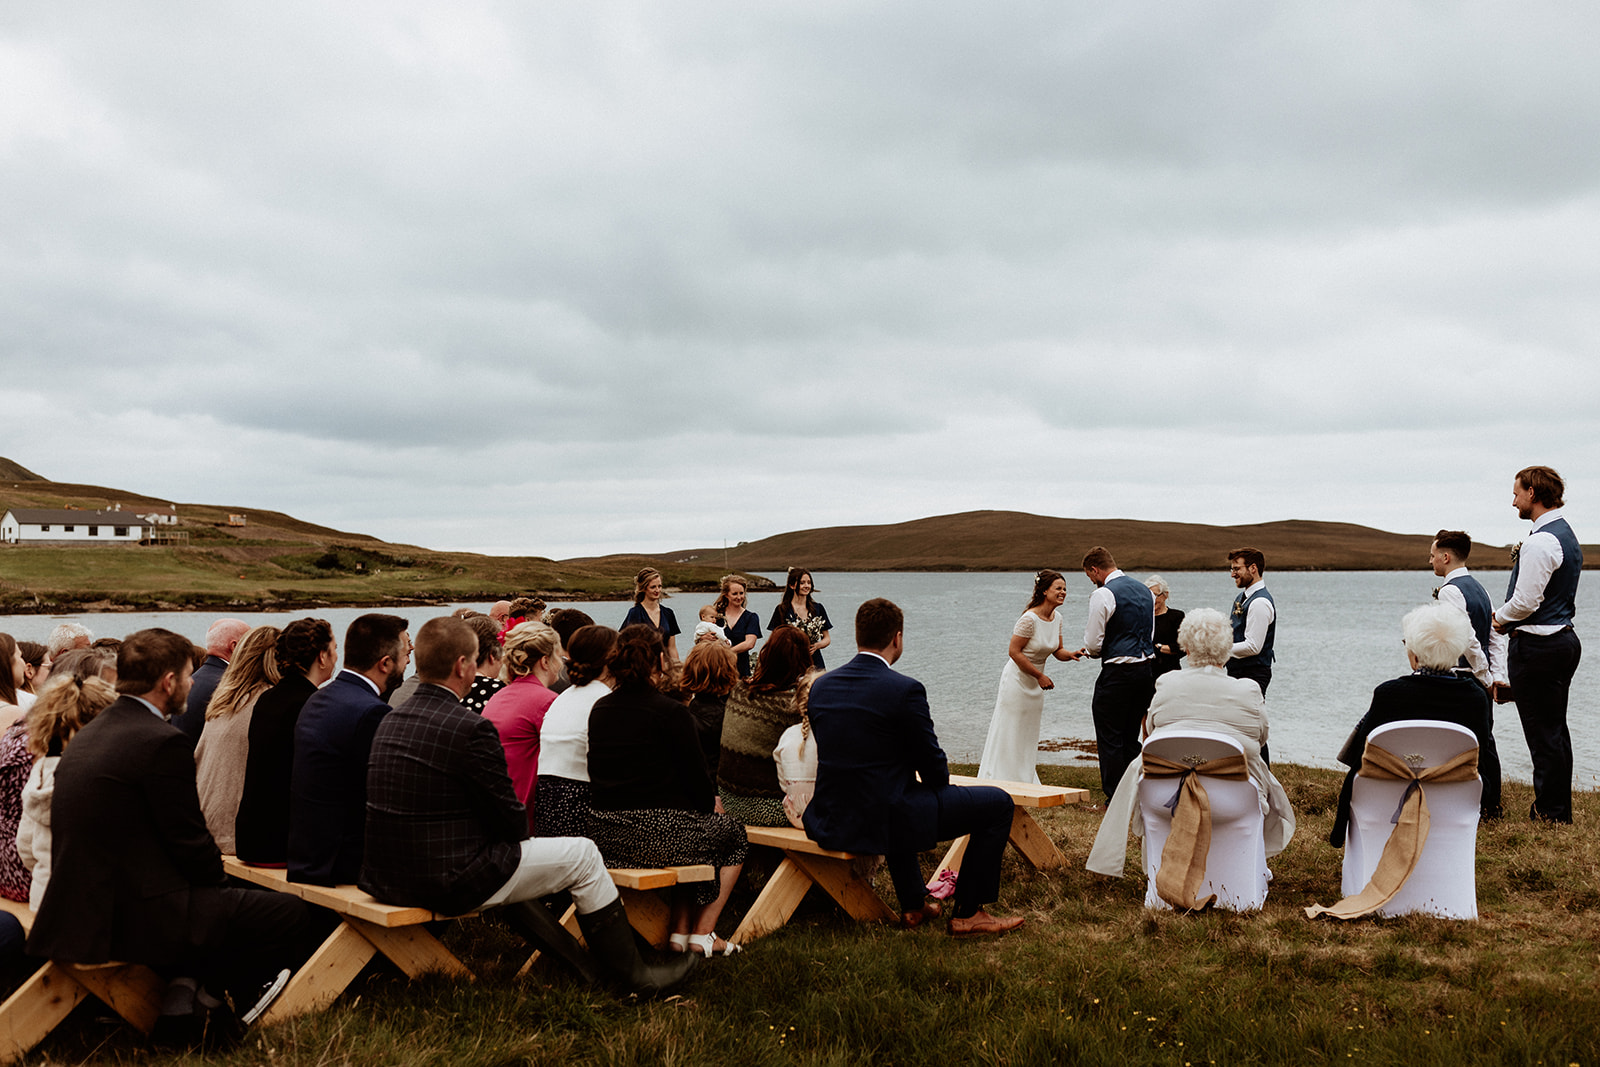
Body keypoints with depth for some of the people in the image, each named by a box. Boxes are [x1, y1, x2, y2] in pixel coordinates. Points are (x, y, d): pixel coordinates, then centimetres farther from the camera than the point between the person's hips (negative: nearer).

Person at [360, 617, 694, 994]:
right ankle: (632, 974, 19)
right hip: (447, 884, -9)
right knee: (583, 854, 6)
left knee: (504, 858, 34)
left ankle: (578, 962, 40)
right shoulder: (471, 729, -20)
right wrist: (519, 834, 11)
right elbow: (509, 820, -13)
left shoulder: (389, 722, 5)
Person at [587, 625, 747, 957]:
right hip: (655, 835, -7)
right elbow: (694, 774, -9)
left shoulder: (599, 709, 8)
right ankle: (703, 934, 20)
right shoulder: (670, 711, -13)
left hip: (604, 835, 7)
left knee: (695, 822, 32)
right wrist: (713, 805, 14)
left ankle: (679, 931, 27)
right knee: (733, 832, 20)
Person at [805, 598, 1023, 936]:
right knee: (998, 803, 6)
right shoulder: (906, 690, -17)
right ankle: (966, 913, 15)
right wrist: (941, 780, 17)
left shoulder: (821, 686, 3)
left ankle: (913, 905, 41)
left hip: (829, 824, 7)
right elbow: (933, 766, -9)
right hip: (882, 823, -7)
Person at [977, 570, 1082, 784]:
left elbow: (1058, 650, 9)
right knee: (1010, 734, -2)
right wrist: (1040, 676, -18)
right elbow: (1014, 651, -21)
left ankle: (1025, 784, 24)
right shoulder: (1030, 619, -23)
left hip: (1035, 685, 8)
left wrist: (1071, 655, -14)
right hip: (1018, 679, -8)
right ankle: (1000, 781, 7)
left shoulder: (1056, 618, 1)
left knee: (1028, 737, 15)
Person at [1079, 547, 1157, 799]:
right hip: (1146, 668, 8)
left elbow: (1093, 643, -14)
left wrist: (1091, 650, 11)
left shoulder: (1103, 594, -13)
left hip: (1117, 673, -8)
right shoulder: (1144, 590, 12)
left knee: (1109, 738, 1)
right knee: (1130, 738, 16)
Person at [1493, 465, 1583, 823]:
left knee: (1543, 733, -2)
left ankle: (1549, 813, 4)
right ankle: (1560, 810, 24)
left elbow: (1526, 601, -21)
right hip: (1565, 638, 10)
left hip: (1536, 646, -10)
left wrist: (1500, 617, -3)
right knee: (1556, 730, 16)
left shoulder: (1540, 542, -19)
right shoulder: (1567, 535, 14)